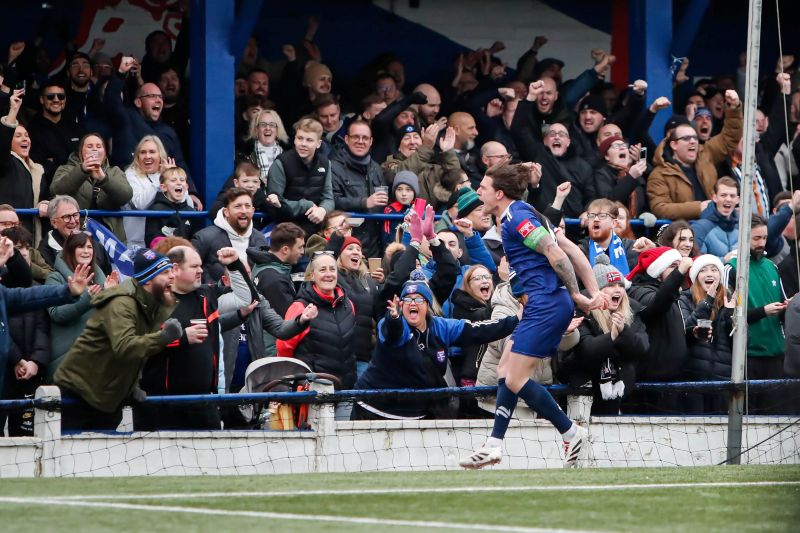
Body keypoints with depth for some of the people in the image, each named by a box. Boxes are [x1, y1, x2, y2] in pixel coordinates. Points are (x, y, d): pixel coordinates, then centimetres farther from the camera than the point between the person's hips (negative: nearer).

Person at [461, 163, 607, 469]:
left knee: (516, 380, -6)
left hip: (546, 304, -10)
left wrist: (576, 296, -13)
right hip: (544, 305, 10)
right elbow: (571, 249, 15)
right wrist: (593, 291, 10)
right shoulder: (523, 215, 17)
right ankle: (494, 445, 12)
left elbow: (556, 254, -20)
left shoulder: (517, 218, -12)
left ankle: (573, 435, 1)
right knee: (505, 369, 12)